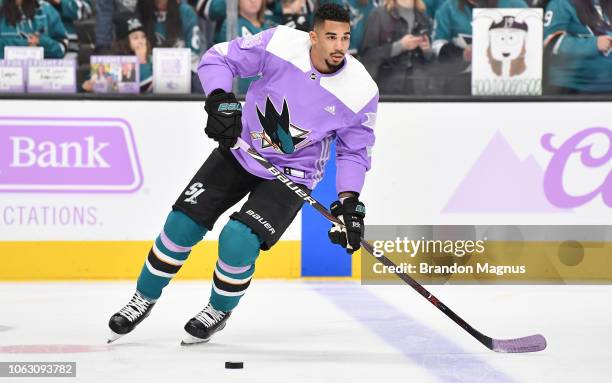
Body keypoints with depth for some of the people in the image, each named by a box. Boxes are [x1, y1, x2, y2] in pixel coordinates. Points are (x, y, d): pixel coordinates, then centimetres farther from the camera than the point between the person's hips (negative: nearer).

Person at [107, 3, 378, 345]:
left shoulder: (362, 91, -18)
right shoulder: (280, 43, -21)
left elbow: (355, 151, -3)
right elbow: (218, 59, -9)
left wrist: (350, 202, -13)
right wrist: (220, 100, -26)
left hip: (292, 173, -2)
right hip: (241, 150, 2)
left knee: (238, 240, -19)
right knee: (182, 224, -1)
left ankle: (219, 311, 11)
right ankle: (145, 299, 23)